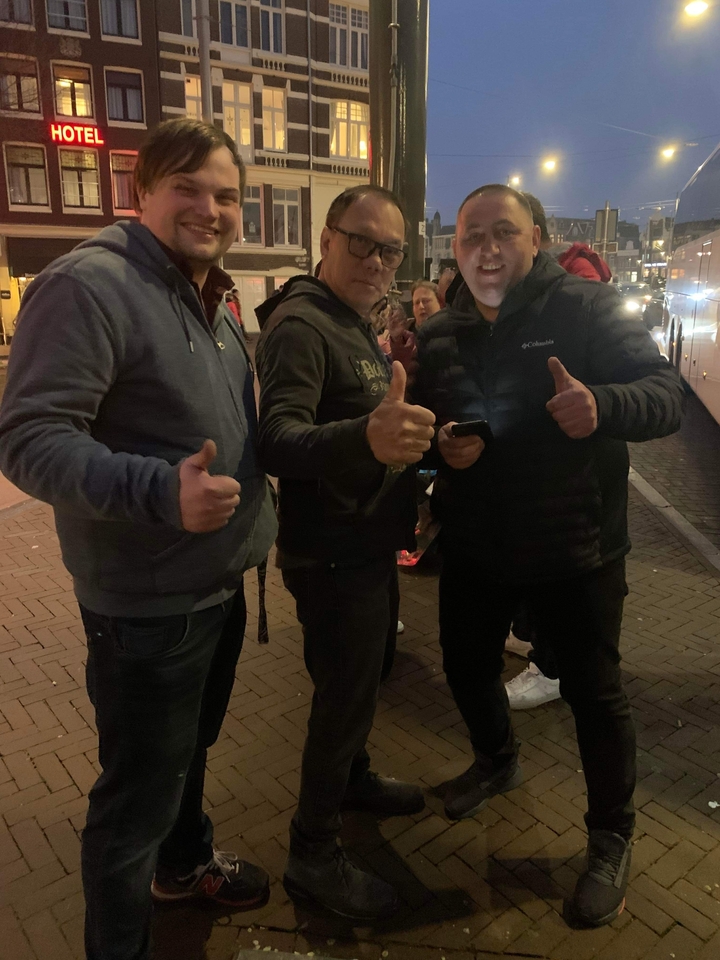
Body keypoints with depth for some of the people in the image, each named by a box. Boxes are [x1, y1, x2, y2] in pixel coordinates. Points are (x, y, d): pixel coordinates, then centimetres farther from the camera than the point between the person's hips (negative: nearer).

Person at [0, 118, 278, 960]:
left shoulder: (207, 298, 12)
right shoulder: (89, 284, -19)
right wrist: (159, 490, -37)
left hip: (218, 584, 9)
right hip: (146, 603, -9)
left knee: (189, 750, 28)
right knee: (137, 794, 8)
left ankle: (185, 861, 54)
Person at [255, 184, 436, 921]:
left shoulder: (354, 322, 13)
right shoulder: (300, 323, -20)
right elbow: (277, 439, -36)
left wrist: (405, 430, 3)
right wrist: (363, 437, -54)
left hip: (368, 543, 10)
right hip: (331, 554, -10)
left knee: (365, 674, 25)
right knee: (344, 695, 2)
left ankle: (353, 779, 49)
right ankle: (312, 855, 23)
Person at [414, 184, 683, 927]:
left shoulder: (585, 308, -10)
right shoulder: (439, 335, 4)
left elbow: (665, 394, -17)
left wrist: (603, 404, -39)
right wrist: (437, 446, -15)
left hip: (573, 548, -4)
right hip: (473, 547, 5)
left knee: (593, 693, 8)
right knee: (466, 666, 19)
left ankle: (611, 839, 32)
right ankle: (496, 760, 51)